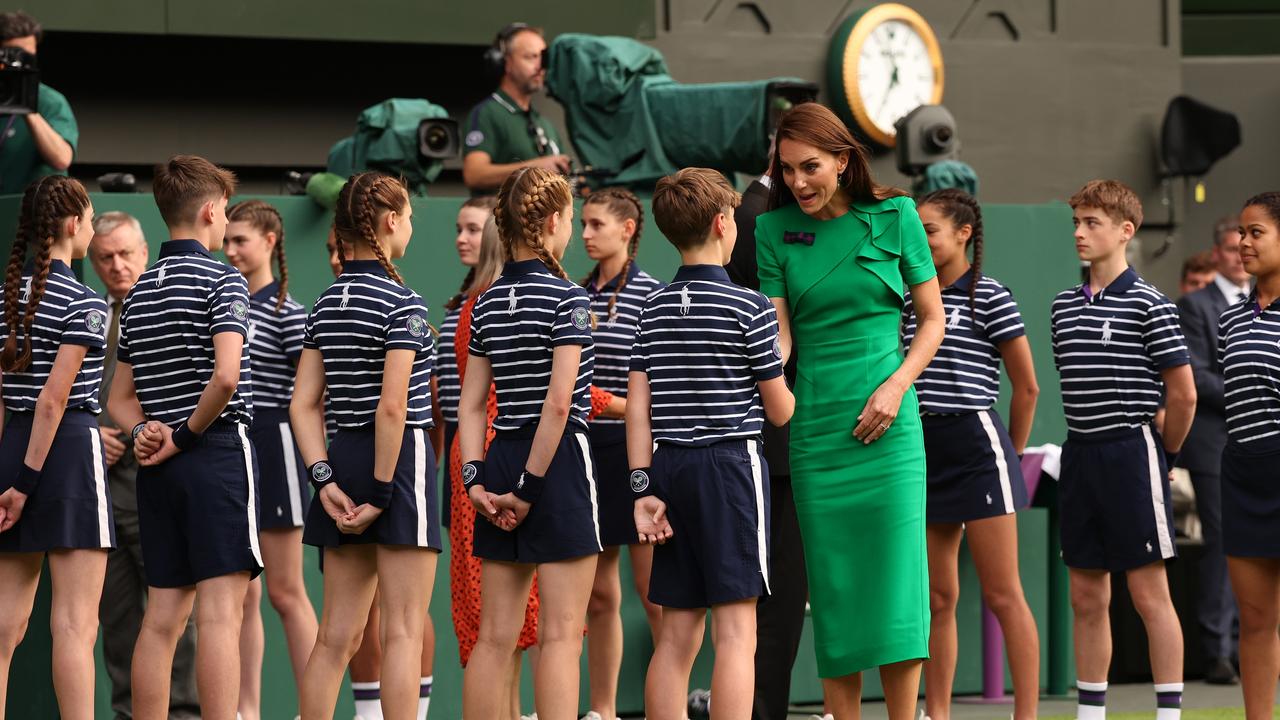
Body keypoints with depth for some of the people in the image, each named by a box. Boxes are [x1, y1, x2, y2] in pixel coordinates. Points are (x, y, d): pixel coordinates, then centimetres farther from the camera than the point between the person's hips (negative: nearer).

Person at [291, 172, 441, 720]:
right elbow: (393, 406, -19)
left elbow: (303, 404, 6)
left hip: (344, 456, 7)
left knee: (338, 634, 10)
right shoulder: (403, 305, -12)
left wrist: (326, 480, 0)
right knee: (403, 632, -4)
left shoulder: (325, 305, 10)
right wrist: (382, 494, -15)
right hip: (401, 457, -7)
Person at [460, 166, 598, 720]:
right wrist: (531, 488, -14)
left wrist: (475, 479, 2)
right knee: (561, 635, -5)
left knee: (495, 636, 8)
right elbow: (559, 403, -17)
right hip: (558, 463, -6)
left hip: (501, 459, 6)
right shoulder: (567, 299, -10)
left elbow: (471, 404, 7)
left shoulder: (486, 304, 11)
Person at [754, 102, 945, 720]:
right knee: (833, 589, 3)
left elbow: (932, 319, 6)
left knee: (894, 581, -6)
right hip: (814, 430, 1)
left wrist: (896, 387, -8)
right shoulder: (774, 230, 3)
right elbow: (778, 335, -2)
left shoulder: (894, 216, 1)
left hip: (888, 428, -1)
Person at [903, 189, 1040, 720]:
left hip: (975, 443, -6)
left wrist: (1011, 455, 6)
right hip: (921, 450, 6)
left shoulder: (990, 298, -5)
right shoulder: (910, 302, 13)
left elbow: (1026, 387, -1)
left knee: (1003, 596, -5)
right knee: (936, 599, 8)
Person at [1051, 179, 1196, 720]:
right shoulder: (1064, 306, 11)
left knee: (1149, 594, -4)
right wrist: (1086, 443, 14)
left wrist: (1164, 456, 1)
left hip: (1131, 452, -6)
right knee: (1087, 598, 9)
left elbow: (1183, 395, -7)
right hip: (1080, 453, 6)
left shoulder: (1148, 305, -8)